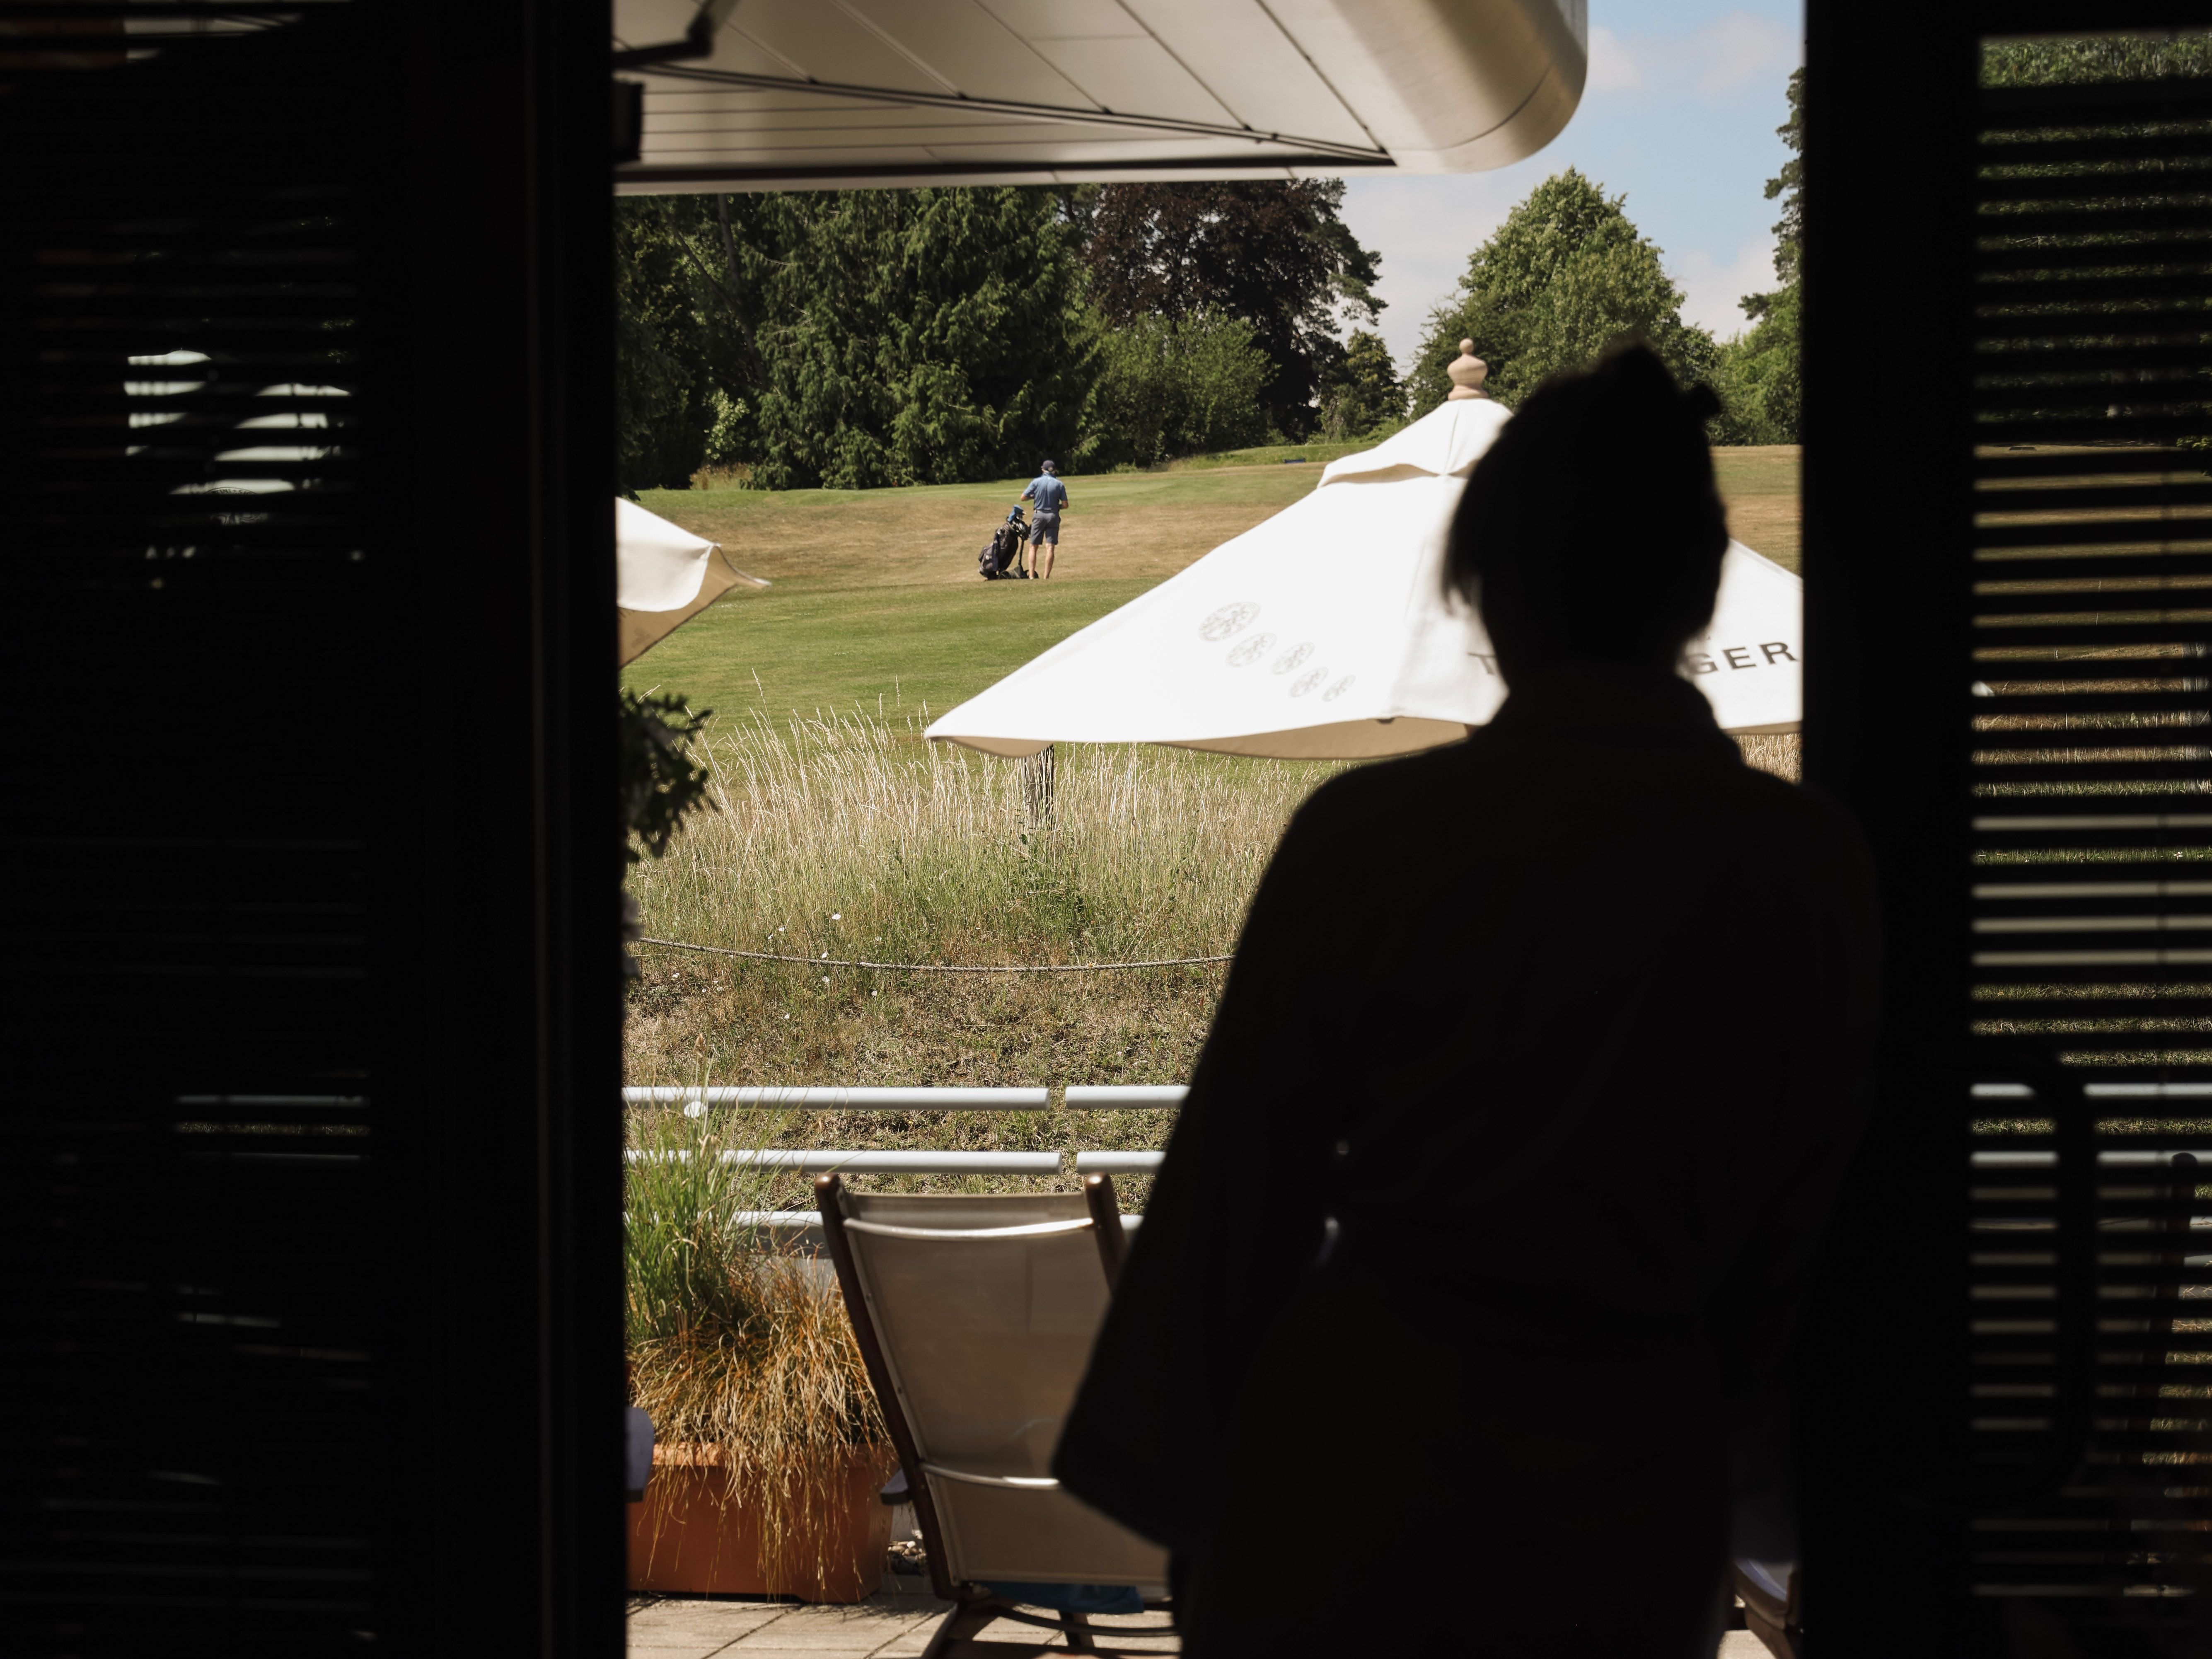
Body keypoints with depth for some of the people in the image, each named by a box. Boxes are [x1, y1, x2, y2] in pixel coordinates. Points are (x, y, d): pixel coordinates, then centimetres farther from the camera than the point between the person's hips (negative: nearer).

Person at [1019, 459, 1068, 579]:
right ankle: (1046, 577, -6)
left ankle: (1032, 575, 2)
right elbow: (1065, 505, -3)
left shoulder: (1036, 482, -5)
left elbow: (1023, 498, -2)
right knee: (1050, 548, 0)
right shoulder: (1060, 484, -2)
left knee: (1033, 547, 9)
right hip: (1053, 516, 0)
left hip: (1039, 515, 0)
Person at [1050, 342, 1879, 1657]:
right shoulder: (1808, 870, -6)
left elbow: (1242, 1173, -4)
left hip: (1353, 1460, -1)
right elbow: (1799, 1219, 6)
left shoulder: (1369, 830, -11)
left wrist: (1178, 1477, 7)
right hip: (1632, 1491, 2)